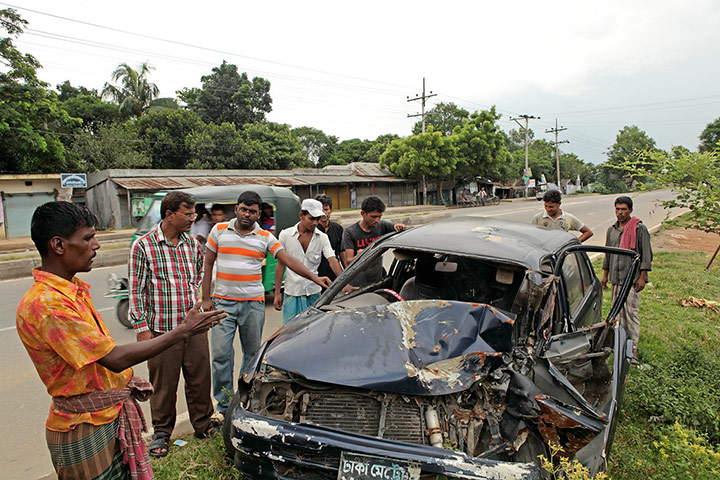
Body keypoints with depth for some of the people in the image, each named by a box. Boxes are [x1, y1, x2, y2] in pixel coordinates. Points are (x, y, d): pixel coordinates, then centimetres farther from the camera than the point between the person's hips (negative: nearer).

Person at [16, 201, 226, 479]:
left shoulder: (74, 290, 7)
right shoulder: (45, 304, -24)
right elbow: (115, 358, -26)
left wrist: (126, 378, 2)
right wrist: (183, 331, -23)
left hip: (113, 414, 8)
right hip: (85, 431, -8)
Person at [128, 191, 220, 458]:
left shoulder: (193, 243, 7)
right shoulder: (143, 246, -7)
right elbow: (136, 289, -6)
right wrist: (141, 327, -8)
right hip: (162, 329, -4)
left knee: (200, 378, 12)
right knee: (163, 384, 8)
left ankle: (203, 423, 31)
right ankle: (162, 432, 28)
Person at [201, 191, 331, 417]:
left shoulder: (265, 237, 2)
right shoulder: (219, 230, 4)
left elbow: (288, 259, -7)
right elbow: (208, 265, 8)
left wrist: (314, 277, -20)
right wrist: (206, 298, 2)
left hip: (254, 303, 0)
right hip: (223, 302, 0)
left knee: (252, 353, 8)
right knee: (221, 353, 0)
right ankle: (224, 405, 14)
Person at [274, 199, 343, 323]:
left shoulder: (322, 237, 1)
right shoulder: (285, 235, -1)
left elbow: (332, 261, -10)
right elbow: (281, 264, 4)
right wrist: (277, 293, 2)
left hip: (314, 292, 1)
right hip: (292, 292, -1)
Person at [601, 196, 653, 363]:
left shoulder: (640, 229, -5)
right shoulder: (612, 230, 14)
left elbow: (647, 254, -7)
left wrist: (642, 277, -12)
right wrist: (605, 275, 19)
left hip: (632, 278, -6)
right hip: (616, 278, 6)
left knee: (631, 311, -8)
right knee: (618, 311, 11)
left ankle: (633, 349, -4)